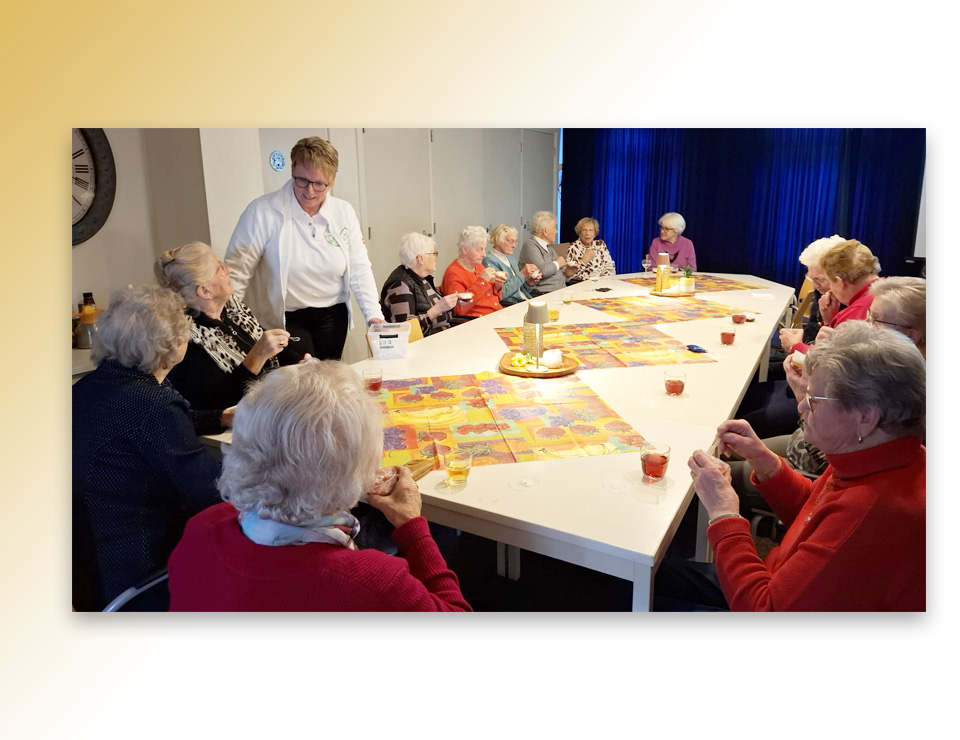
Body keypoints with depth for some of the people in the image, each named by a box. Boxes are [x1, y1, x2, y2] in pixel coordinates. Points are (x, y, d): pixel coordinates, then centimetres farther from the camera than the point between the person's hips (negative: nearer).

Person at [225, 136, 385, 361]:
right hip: (285, 319, -4)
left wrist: (373, 314, -8)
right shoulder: (263, 211, -14)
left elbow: (359, 269, 1)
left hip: (333, 316, 4)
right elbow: (236, 270, -13)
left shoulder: (344, 213, -1)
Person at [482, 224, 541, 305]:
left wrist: (529, 283, 2)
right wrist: (521, 275, -16)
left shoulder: (511, 258, 19)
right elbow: (501, 294, -17)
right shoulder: (490, 261, -7)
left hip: (525, 301, 8)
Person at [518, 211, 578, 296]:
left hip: (561, 291, 9)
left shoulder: (549, 246, 23)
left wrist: (566, 272, 6)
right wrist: (557, 264, -3)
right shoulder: (530, 245, -7)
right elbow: (542, 271, -21)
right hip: (542, 294, -9)